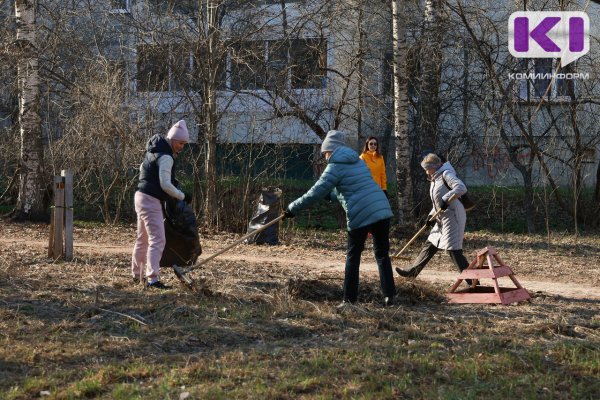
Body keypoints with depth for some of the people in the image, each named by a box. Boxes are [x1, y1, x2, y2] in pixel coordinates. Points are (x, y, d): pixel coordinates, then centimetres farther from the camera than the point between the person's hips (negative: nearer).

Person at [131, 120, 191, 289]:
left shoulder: (155, 151, 12)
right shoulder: (166, 157, -18)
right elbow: (166, 185, -22)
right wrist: (183, 196, -10)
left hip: (142, 197, 10)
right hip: (151, 200, -10)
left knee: (143, 239, 20)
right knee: (157, 240, -14)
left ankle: (137, 274, 30)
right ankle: (152, 278, -22)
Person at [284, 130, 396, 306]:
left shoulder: (334, 168, -3)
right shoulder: (358, 161, 20)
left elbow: (315, 194, -5)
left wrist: (292, 208, 4)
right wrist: (331, 195, 37)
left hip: (360, 216, -6)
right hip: (382, 210, 6)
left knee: (353, 257, 8)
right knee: (382, 254, 14)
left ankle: (349, 299, 7)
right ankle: (389, 296, 7)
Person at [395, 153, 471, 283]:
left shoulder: (446, 174, -12)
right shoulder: (435, 180, 17)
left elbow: (461, 188, -28)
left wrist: (446, 199, -31)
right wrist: (431, 215, 11)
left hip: (453, 217, -10)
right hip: (442, 218, 10)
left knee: (453, 250, -13)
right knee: (430, 245, 18)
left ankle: (472, 280, -11)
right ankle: (412, 271, 29)